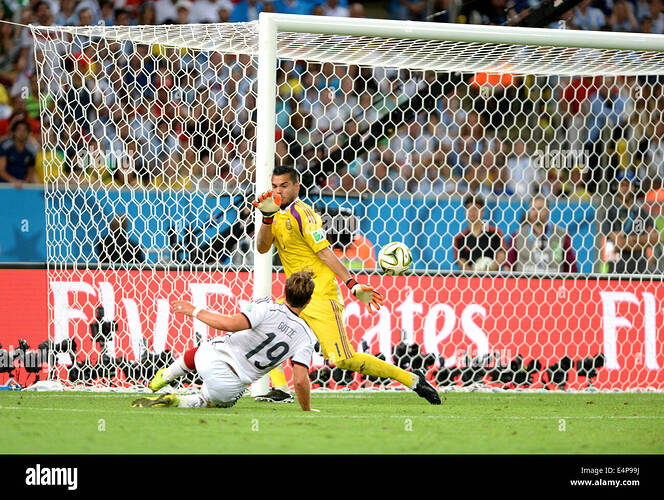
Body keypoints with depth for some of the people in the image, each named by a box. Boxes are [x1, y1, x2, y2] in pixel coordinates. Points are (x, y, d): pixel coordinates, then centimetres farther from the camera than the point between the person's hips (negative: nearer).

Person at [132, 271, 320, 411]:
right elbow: (300, 381, -15)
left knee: (194, 355, 36)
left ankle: (163, 378, 57)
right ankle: (177, 402, 4)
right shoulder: (306, 338, -9)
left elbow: (231, 324, -25)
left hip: (210, 357, 0)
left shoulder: (266, 307, -13)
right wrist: (307, 411, 0)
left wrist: (195, 311, -13)